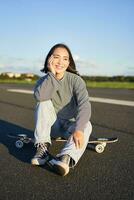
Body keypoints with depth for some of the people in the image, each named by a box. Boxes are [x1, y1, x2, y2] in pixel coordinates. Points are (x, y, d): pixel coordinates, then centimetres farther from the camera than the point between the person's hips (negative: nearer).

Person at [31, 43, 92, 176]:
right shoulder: (44, 80, -5)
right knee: (44, 103, -23)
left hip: (70, 125, -1)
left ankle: (66, 157, -53)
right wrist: (52, 74, -27)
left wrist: (79, 129, -43)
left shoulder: (76, 80, -12)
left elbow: (84, 104, -28)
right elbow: (39, 96, -29)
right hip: (52, 125, 2)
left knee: (86, 125, -32)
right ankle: (43, 148, -25)